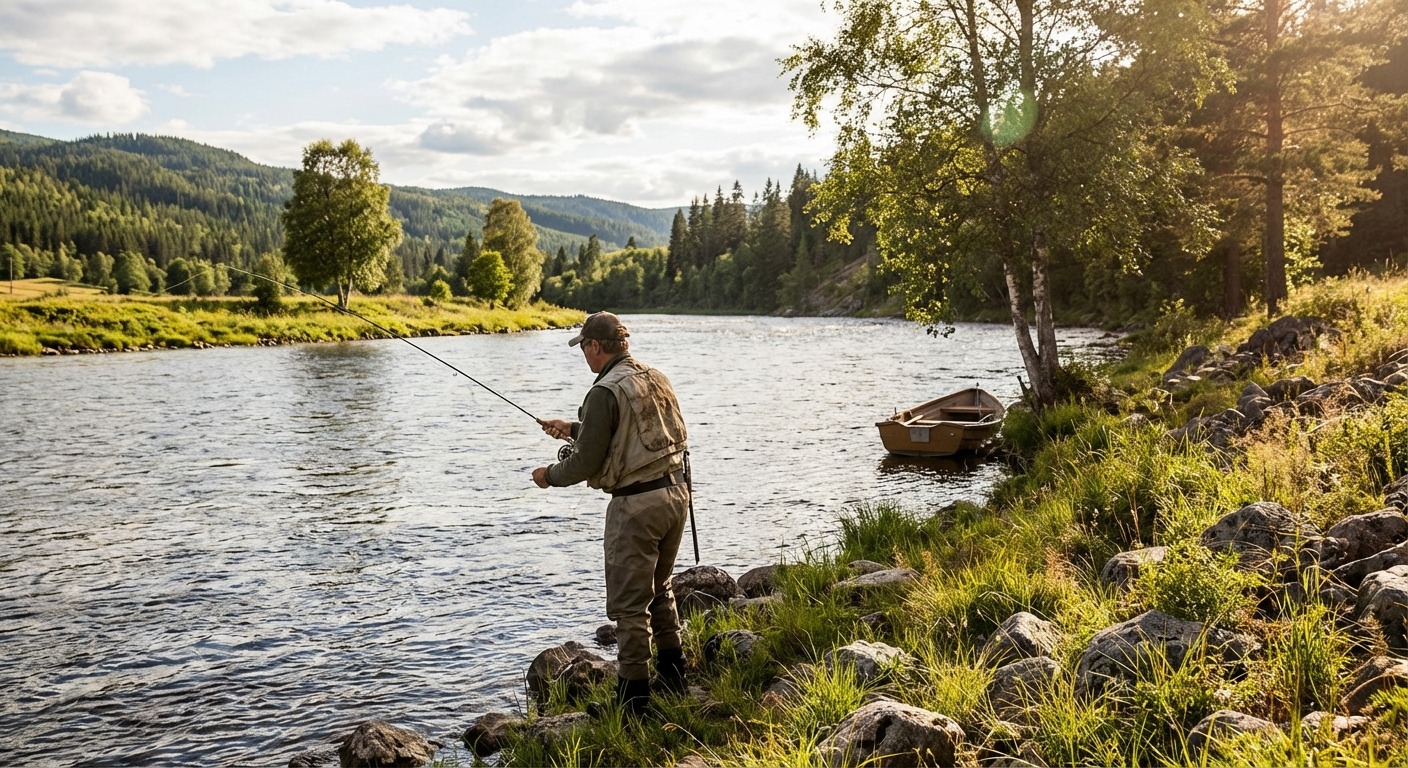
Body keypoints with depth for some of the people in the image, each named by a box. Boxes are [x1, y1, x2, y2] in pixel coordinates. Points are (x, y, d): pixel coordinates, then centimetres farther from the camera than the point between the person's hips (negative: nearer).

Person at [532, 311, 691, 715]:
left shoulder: (605, 392, -16)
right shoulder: (657, 378, 9)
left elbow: (586, 464, -13)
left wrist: (549, 476, 6)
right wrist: (574, 429, 27)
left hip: (636, 504, -9)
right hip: (675, 492, 9)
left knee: (629, 603, 2)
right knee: (658, 590, 24)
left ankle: (635, 695, 9)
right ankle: (672, 675, 33)